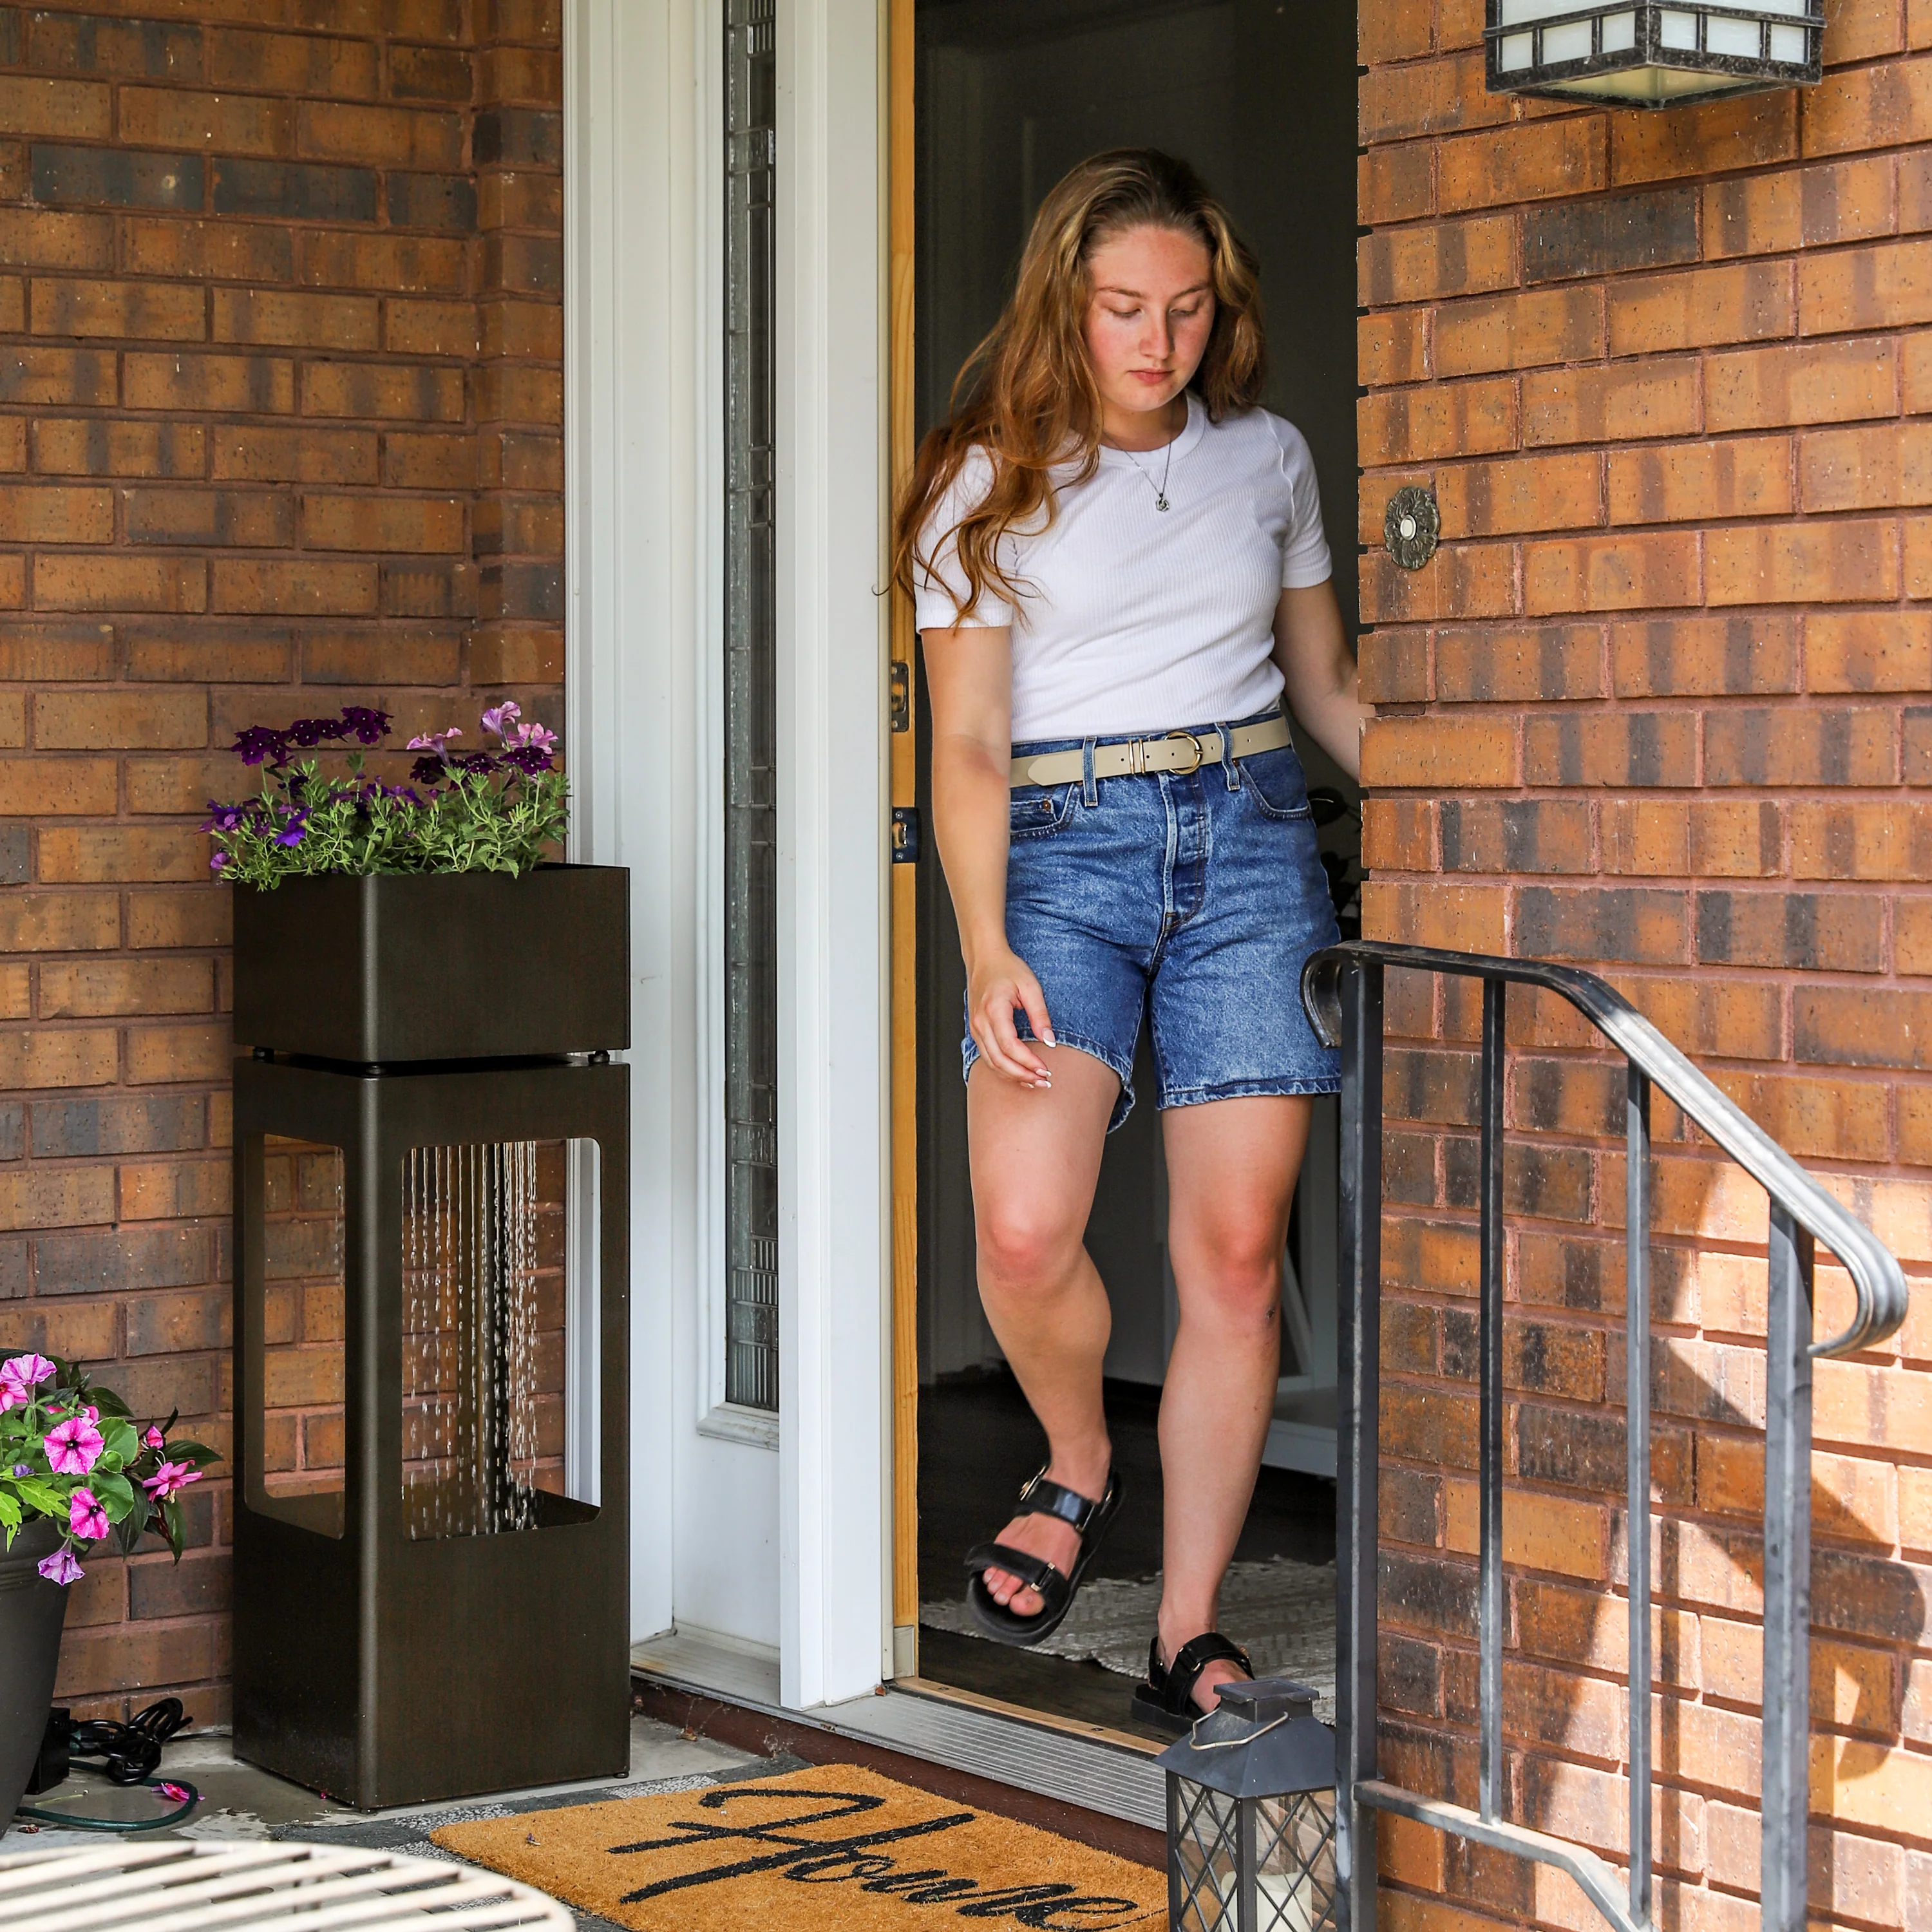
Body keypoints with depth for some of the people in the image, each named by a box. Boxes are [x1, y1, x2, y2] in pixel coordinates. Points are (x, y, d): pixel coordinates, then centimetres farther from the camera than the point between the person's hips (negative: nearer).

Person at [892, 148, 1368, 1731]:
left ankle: (1190, 1629, 6)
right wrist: (987, 951, -13)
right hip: (1062, 849, -2)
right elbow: (968, 744, -1)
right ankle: (1079, 1469, 12)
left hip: (1252, 843, 2)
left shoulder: (1269, 459, 12)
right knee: (1025, 1231, -20)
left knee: (1235, 1252, -4)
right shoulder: (992, 483, 3)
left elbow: (1329, 688, 21)